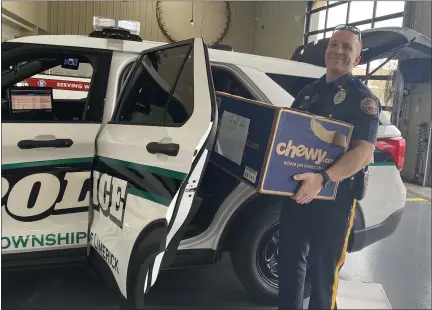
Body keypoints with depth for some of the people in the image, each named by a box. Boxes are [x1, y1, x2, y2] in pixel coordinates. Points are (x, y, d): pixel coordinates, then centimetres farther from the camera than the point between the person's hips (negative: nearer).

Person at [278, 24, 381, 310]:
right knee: (290, 263, 16)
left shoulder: (362, 97, -7)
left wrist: (323, 179, -35)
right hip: (297, 190, 6)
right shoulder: (308, 91, 14)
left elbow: (363, 152, -20)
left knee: (323, 272, 4)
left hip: (334, 197, -6)